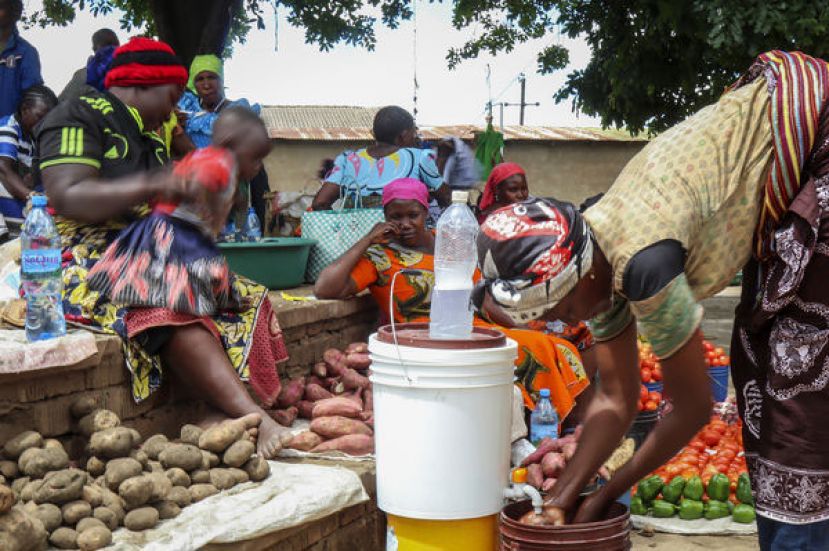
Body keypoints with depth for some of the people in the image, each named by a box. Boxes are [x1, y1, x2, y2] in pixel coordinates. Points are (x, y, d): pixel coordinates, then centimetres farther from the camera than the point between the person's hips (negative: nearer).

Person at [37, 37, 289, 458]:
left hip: (147, 260, 9)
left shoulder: (150, 139, 25)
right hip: (88, 262, -9)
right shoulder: (78, 117, -1)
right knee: (172, 307, -36)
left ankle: (224, 415, -31)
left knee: (246, 298, -10)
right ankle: (255, 419, -45)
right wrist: (149, 186, -26)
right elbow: (66, 198, -17)